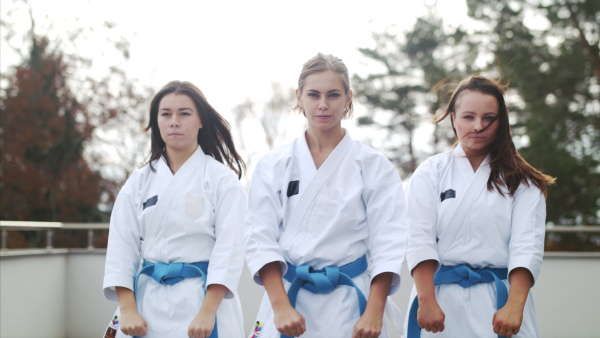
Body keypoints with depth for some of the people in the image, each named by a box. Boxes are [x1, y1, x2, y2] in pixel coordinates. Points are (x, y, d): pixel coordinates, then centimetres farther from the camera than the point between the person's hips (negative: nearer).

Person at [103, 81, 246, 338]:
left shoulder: (222, 179, -1)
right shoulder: (139, 181, 8)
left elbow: (229, 247, -8)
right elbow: (122, 246, 4)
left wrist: (207, 312, -16)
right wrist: (128, 310, -7)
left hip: (203, 297, -3)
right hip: (148, 302, 3)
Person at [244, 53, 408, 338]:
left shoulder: (374, 166, 2)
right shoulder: (273, 166, 5)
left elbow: (387, 244, -2)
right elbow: (261, 239, -1)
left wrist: (374, 314, -12)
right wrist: (281, 306, -12)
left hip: (348, 304, -1)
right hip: (287, 295, 1)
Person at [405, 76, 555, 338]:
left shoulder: (520, 181, 7)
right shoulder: (430, 174, 5)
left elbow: (527, 246, -3)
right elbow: (419, 241, -3)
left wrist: (514, 306, -16)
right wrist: (426, 302, -14)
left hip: (500, 300, 1)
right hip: (441, 299, 0)